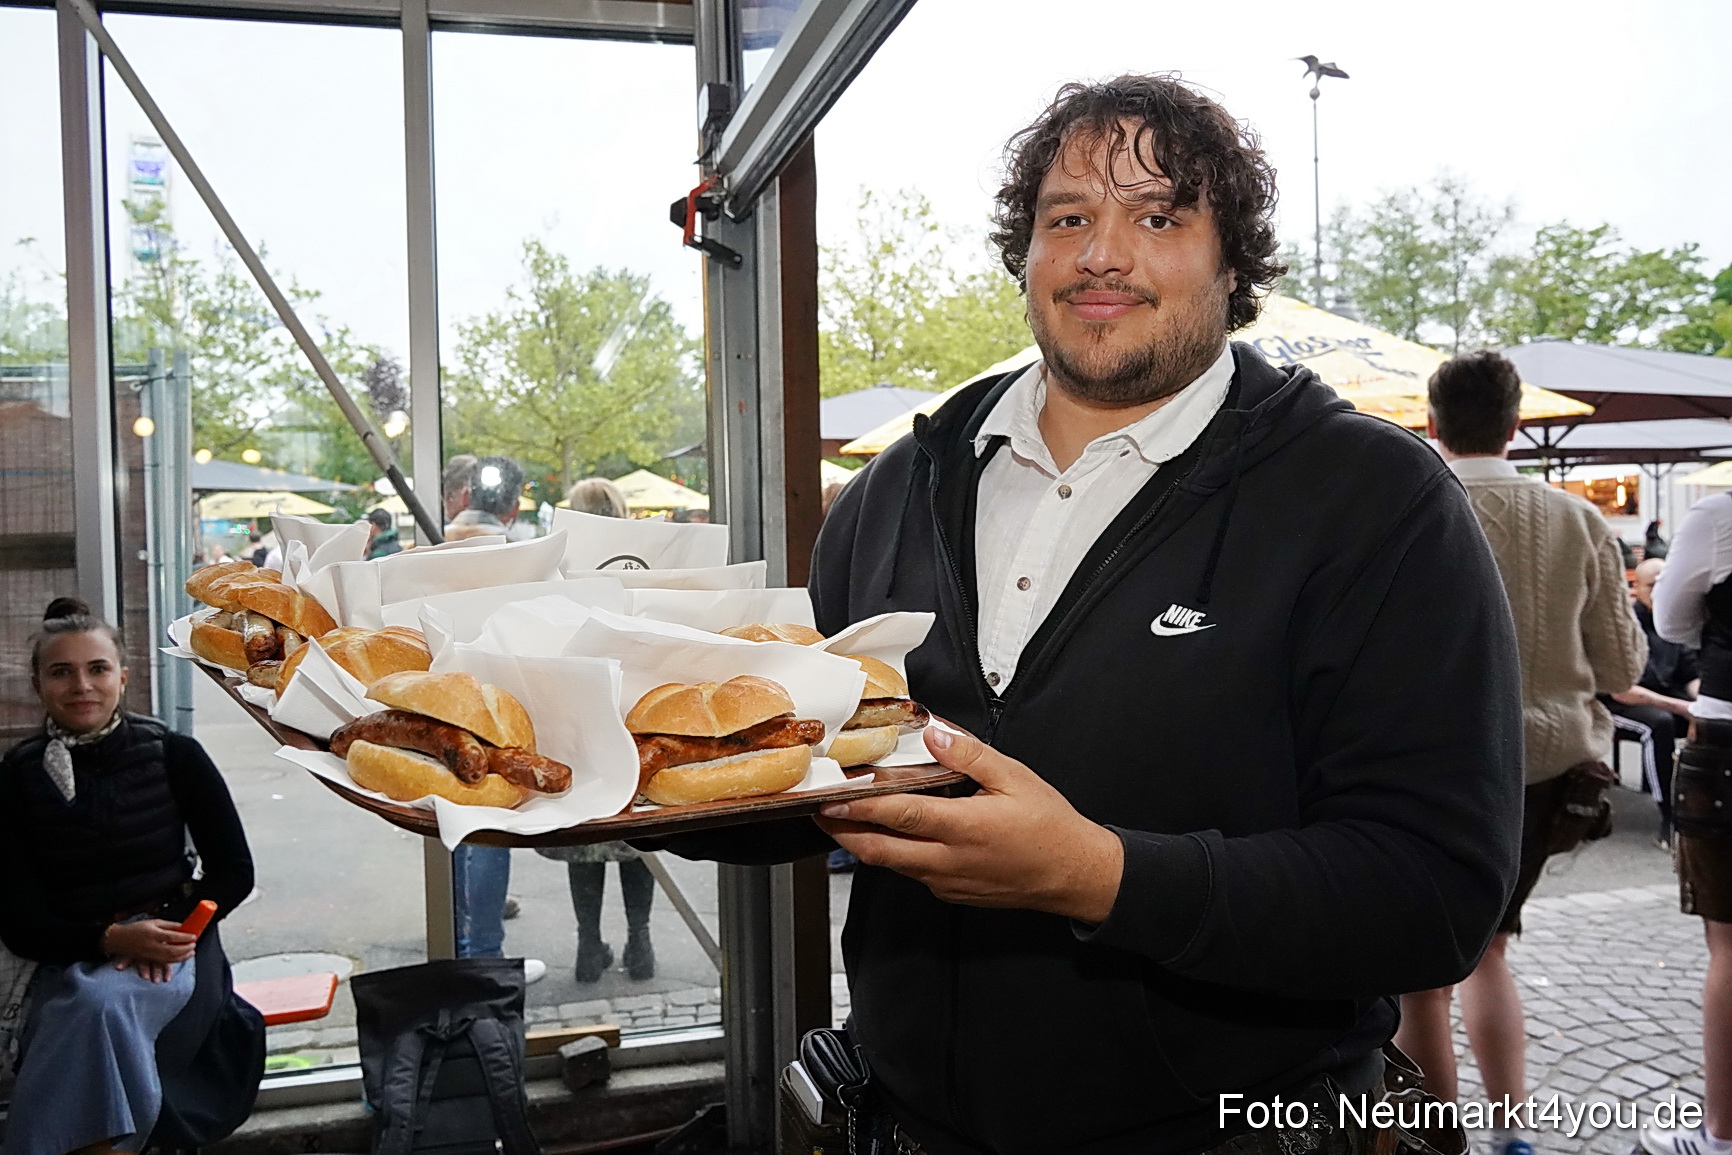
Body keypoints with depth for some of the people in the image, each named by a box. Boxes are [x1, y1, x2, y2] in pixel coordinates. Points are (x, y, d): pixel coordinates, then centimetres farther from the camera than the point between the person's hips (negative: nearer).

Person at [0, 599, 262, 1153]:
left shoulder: (174, 755, -1)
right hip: (71, 958, 1)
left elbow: (235, 872, 2)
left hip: (175, 944, -1)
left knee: (104, 1004, -31)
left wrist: (170, 924, -16)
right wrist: (110, 938, -19)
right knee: (95, 1008, -32)